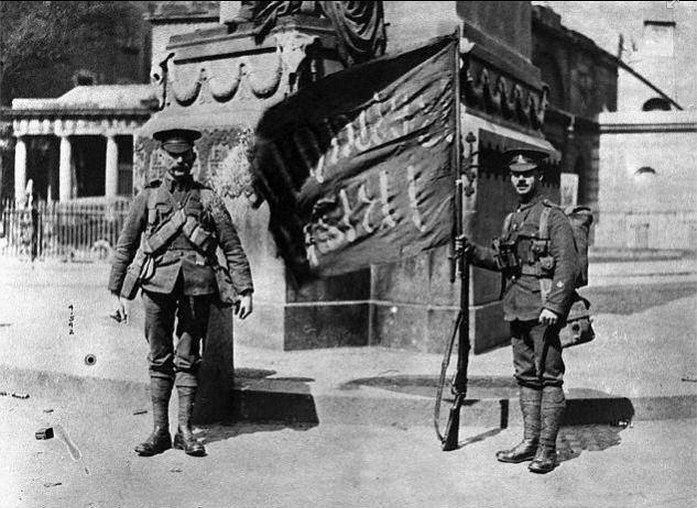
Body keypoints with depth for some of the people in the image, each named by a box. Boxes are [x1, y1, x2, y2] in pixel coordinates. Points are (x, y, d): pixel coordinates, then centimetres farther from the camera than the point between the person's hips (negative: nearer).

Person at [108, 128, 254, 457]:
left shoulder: (208, 199, 10)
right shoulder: (147, 197, 10)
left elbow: (233, 248, 9)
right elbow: (125, 247, 11)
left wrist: (245, 291, 2)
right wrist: (116, 293, 7)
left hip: (198, 284, 0)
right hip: (158, 282, 0)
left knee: (188, 359, 4)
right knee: (160, 359, 4)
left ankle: (184, 430, 12)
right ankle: (159, 431, 11)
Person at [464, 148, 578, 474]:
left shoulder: (553, 217, -6)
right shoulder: (511, 220, 16)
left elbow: (567, 266, -14)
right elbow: (500, 261, 23)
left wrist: (554, 306, -22)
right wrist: (471, 251, 9)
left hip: (543, 311, -8)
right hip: (516, 311, 8)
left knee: (549, 377, -3)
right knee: (526, 376, 12)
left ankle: (547, 448, 2)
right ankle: (530, 441, 21)